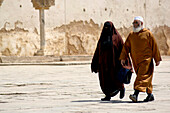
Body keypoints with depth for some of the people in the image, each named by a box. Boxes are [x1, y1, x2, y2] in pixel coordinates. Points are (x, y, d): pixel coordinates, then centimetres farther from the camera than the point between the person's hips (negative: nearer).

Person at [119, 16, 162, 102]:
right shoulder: (131, 35, 12)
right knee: (146, 79, 11)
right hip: (136, 61, 5)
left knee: (142, 76, -16)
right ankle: (150, 95, 20)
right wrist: (123, 57, 1)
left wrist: (157, 59, 1)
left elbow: (154, 47, 1)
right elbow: (126, 47, 12)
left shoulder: (148, 34, -1)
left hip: (146, 60, -5)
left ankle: (136, 94, -27)